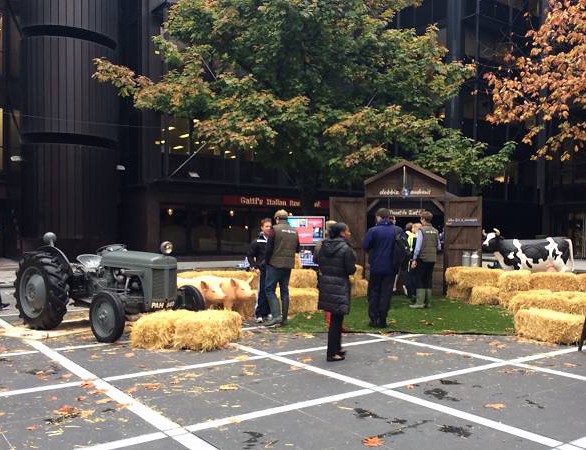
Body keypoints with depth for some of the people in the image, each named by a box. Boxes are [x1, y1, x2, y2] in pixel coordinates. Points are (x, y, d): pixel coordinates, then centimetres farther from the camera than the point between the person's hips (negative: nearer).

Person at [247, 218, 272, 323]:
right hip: (263, 270, -4)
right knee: (262, 292, -5)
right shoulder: (257, 242, -3)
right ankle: (259, 314, -2)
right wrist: (254, 267, -7)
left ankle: (268, 312, 20)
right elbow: (250, 256, 1)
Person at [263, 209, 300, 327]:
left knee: (270, 289, 1)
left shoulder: (275, 229, -9)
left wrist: (266, 261, 3)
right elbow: (297, 249, 13)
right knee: (284, 291, 12)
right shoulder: (294, 231, 9)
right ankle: (284, 318, 14)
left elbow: (269, 248, -10)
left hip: (275, 264, -6)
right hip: (288, 265, 6)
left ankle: (276, 315, -11)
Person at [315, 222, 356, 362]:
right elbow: (351, 270, -14)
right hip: (340, 286, -7)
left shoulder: (324, 246, 5)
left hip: (326, 284, 7)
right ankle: (332, 353, 6)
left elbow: (319, 263, 9)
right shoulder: (345, 249, -14)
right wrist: (354, 267, 7)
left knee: (335, 318, 19)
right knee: (336, 319, 1)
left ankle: (336, 348, 30)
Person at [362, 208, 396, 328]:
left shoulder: (373, 231, -11)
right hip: (390, 267, 2)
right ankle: (382, 320, 9)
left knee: (373, 292, 11)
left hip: (376, 267, -2)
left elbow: (365, 246, -10)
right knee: (386, 293, 8)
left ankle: (373, 319, 9)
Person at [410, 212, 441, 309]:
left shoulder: (421, 230, -10)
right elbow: (439, 247, 10)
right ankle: (428, 302, 13)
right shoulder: (435, 231, 6)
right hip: (432, 259, 5)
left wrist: (414, 259, -8)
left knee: (420, 280, 0)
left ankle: (420, 302, -3)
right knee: (429, 280, 11)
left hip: (423, 258, -5)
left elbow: (418, 246, -13)